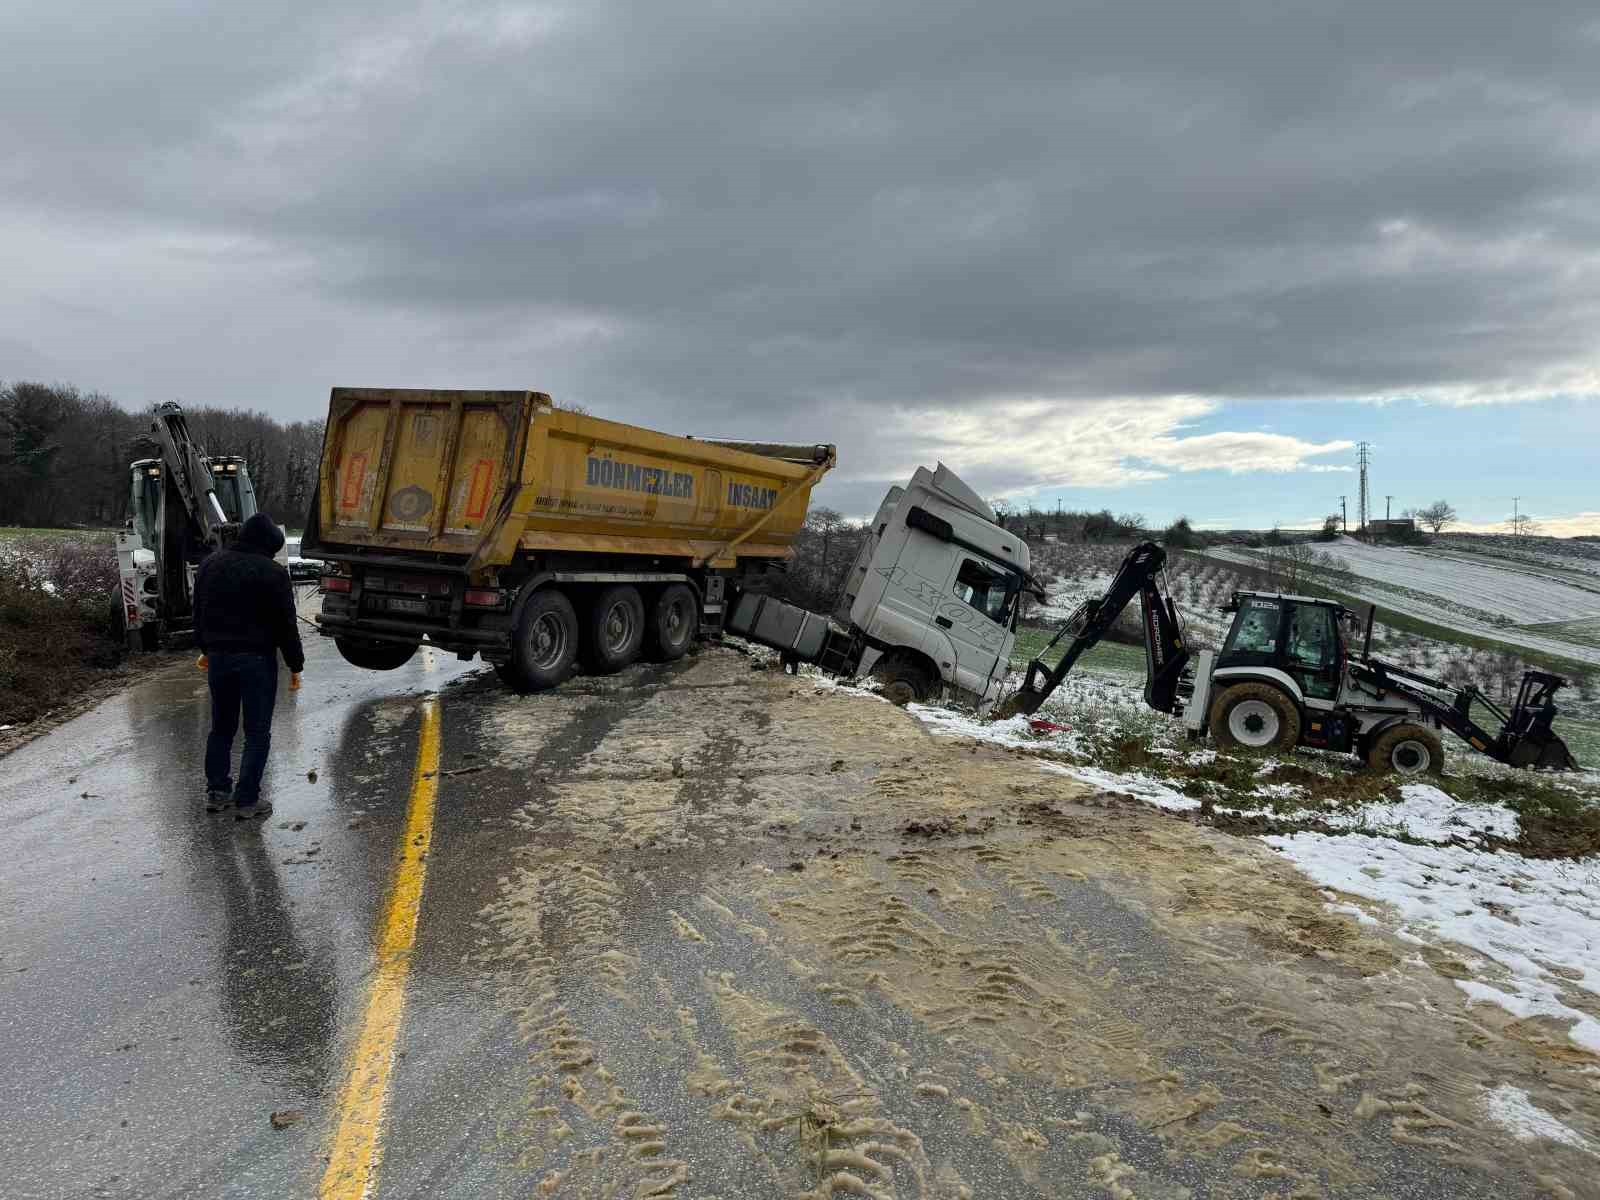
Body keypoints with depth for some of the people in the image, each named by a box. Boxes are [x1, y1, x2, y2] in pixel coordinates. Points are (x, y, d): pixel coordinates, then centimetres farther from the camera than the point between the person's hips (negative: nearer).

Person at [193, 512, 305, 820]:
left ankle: (216, 791, 24)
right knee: (257, 733, 2)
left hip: (219, 656, 6)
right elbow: (286, 624, -12)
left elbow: (198, 612, 16)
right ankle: (247, 800, 4)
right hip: (257, 659, -6)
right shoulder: (272, 573, -13)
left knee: (221, 727, 19)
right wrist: (295, 664, -3)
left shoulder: (210, 563, 7)